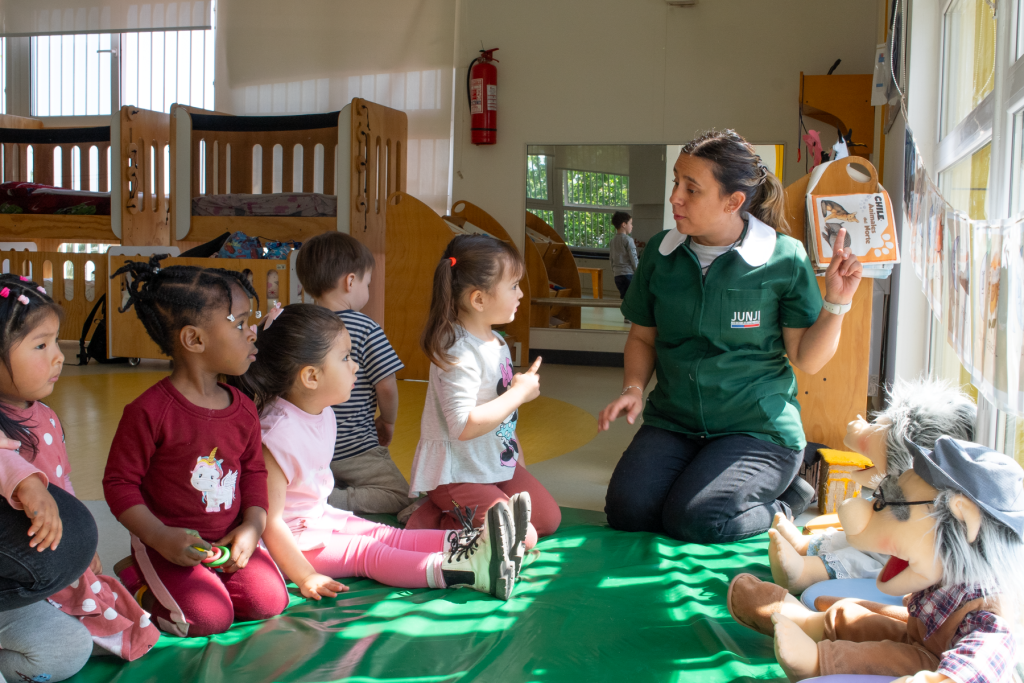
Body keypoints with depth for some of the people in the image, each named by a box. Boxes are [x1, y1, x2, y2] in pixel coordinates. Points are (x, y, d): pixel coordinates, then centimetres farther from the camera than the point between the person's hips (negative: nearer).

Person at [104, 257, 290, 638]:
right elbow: (119, 482, -11)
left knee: (269, 601, -11)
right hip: (172, 544, -6)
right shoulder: (150, 411, -16)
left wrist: (252, 526, -3)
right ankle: (133, 582, 6)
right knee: (207, 618, -22)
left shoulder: (243, 410, 4)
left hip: (229, 540, 6)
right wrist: (160, 538, -21)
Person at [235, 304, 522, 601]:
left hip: (321, 518, 10)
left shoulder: (322, 414, 3)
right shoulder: (278, 433, -28)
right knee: (367, 551, -21)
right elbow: (269, 519, -28)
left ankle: (465, 544, -18)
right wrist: (306, 577, -29)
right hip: (293, 540, -10)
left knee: (386, 535, -6)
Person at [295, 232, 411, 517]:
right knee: (399, 496, 4)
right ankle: (327, 501, -16)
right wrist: (387, 421, 5)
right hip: (353, 448, -6)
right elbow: (386, 387, -16)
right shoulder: (366, 330, -16)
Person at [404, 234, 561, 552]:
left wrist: (515, 451, 21)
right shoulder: (459, 353, -25)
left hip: (498, 465, 10)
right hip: (457, 475, -10)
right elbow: (465, 426, -32)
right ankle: (430, 521, -5)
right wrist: (520, 392, -23)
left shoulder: (495, 342, 7)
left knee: (549, 517, 12)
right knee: (520, 537, -18)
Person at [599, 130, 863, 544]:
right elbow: (642, 337, 13)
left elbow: (807, 360, -4)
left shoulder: (784, 258, -8)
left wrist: (836, 302, -18)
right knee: (626, 511, -18)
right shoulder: (660, 253, 2)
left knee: (693, 522, -23)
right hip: (673, 422, 4)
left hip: (758, 428, -3)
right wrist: (633, 388, -5)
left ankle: (781, 505, 8)